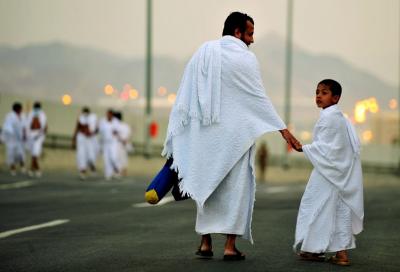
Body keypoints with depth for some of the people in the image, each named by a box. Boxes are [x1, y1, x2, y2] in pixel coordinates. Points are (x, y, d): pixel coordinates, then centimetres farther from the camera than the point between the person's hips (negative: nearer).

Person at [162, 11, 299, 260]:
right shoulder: (245, 58, -8)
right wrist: (282, 128, -3)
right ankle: (230, 246, 0)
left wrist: (176, 134, 9)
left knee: (208, 184, 14)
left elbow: (185, 95, 4)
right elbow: (259, 97, -8)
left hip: (206, 134, 4)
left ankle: (206, 243, 14)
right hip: (234, 134, -4)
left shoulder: (203, 52, 4)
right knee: (235, 187, 3)